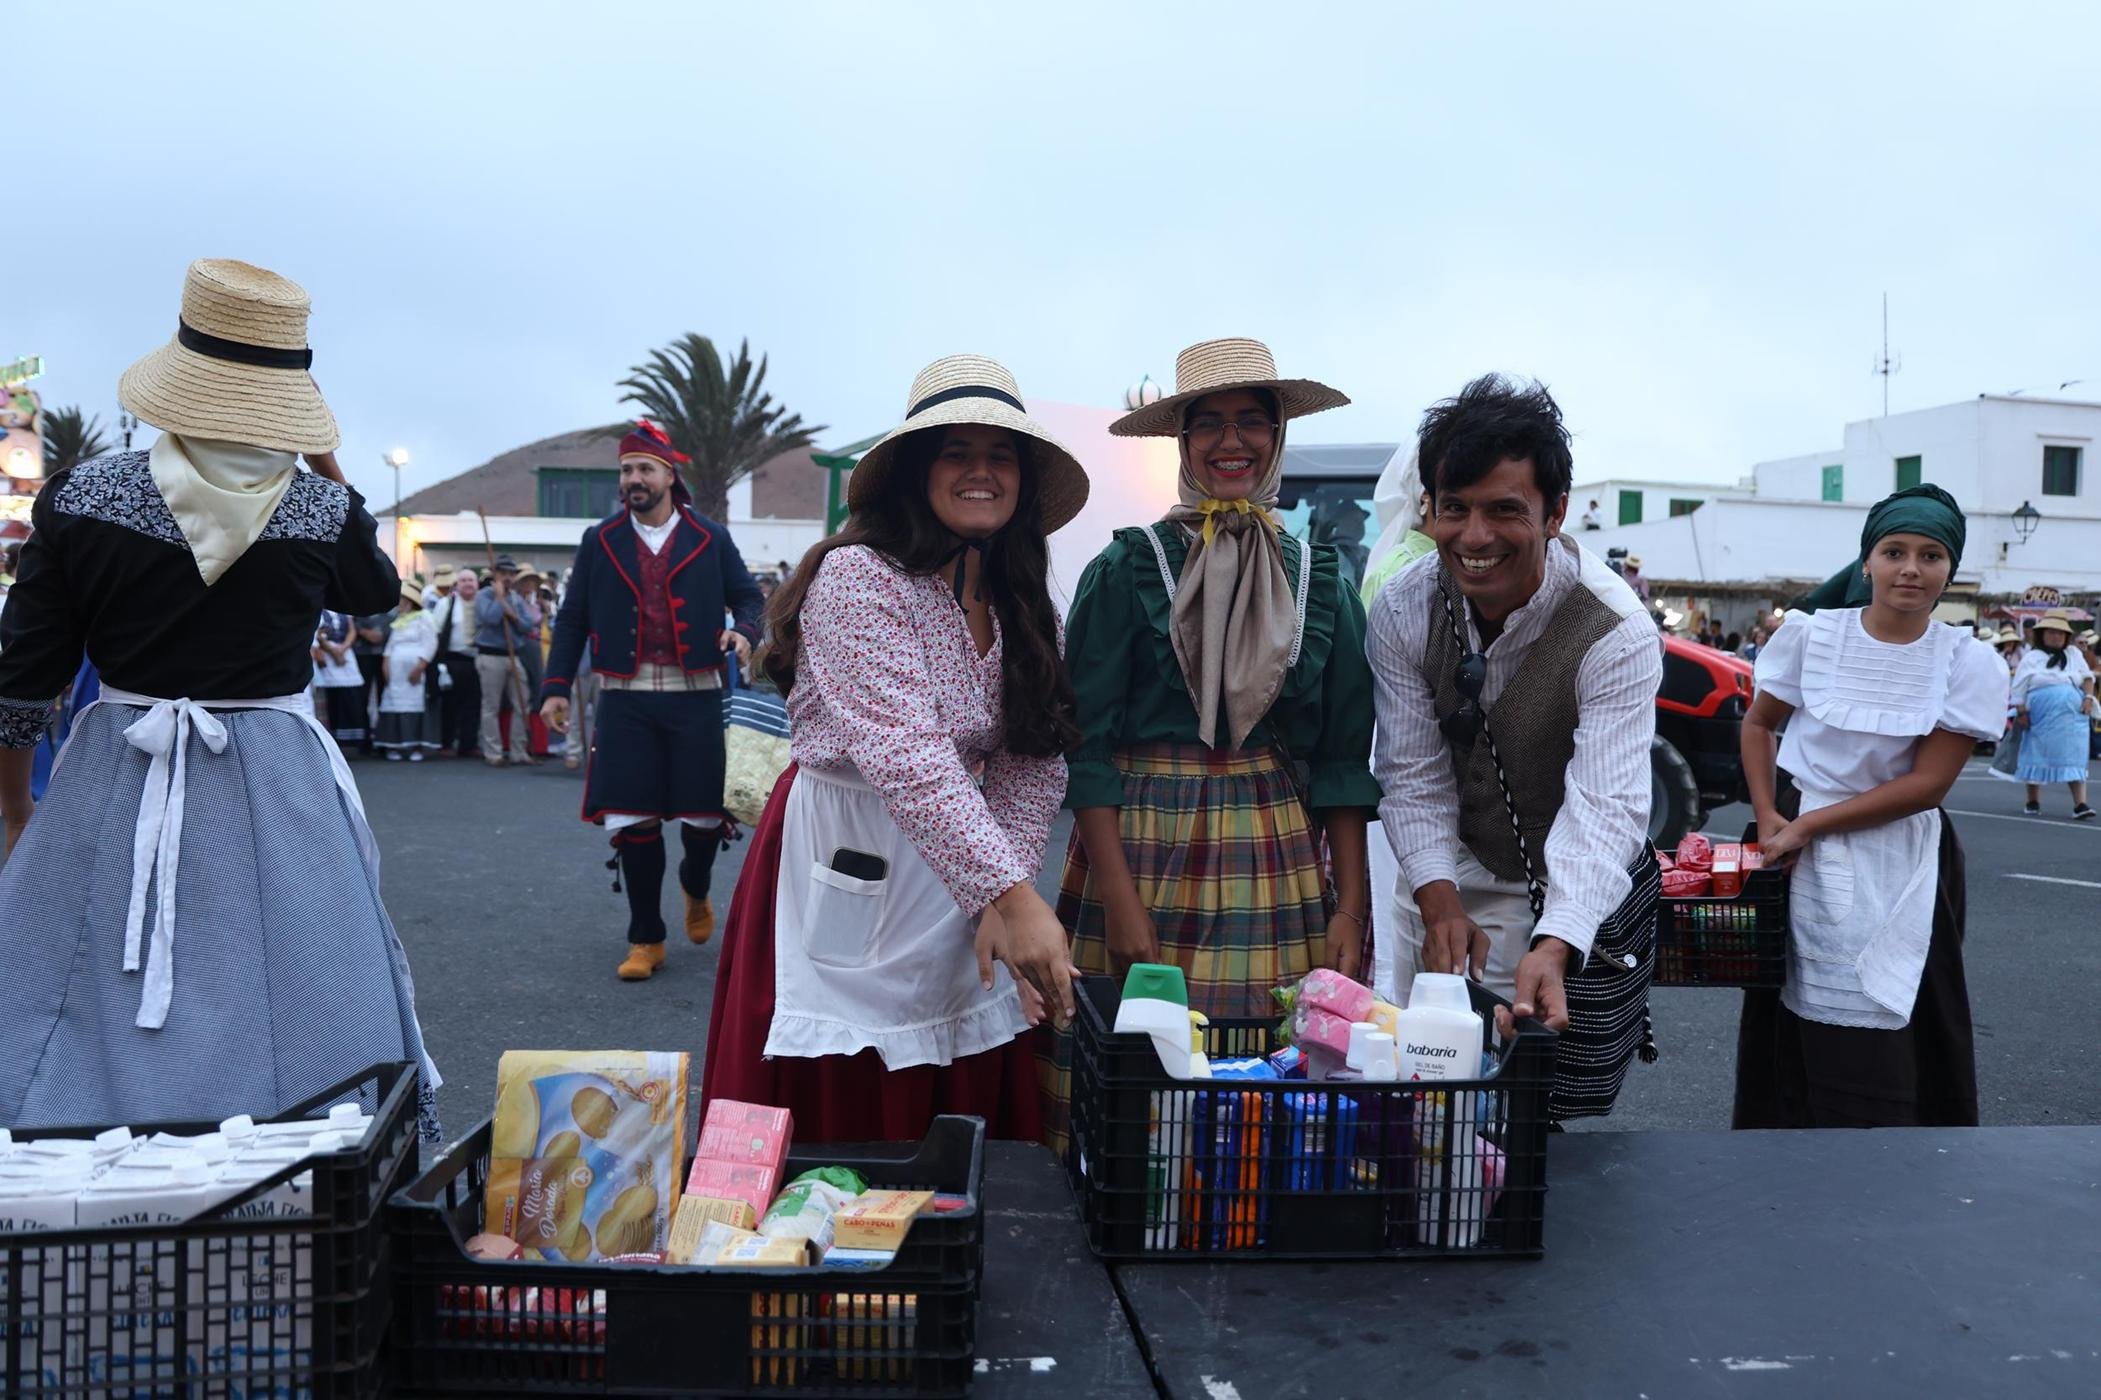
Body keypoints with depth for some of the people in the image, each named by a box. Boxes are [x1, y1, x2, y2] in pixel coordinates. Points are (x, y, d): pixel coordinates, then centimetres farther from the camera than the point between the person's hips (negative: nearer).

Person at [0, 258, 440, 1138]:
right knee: (287, 1009, 9)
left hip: (114, 785, 1)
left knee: (76, 1012, 13)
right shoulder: (320, 509, -11)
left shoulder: (80, 498, -8)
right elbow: (377, 590, 13)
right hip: (274, 791, 0)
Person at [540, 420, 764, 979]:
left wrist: (743, 631, -13)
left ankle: (696, 889, 36)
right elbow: (572, 618, 9)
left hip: (695, 696, -1)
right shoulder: (600, 540, 7)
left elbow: (748, 596, 10)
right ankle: (645, 939, 16)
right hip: (627, 698, 1)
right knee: (633, 820, 1)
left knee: (704, 815, 2)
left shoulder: (711, 539, 5)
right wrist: (556, 688, 3)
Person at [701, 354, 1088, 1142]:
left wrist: (998, 905, -14)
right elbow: (908, 759, -27)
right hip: (848, 874, -6)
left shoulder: (1022, 604, 6)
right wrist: (1015, 897, -34)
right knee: (836, 1118, 4)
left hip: (961, 889, 6)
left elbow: (1036, 767, 0)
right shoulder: (859, 576, -16)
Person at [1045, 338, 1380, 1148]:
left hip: (1278, 864, 3)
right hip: (1142, 848, -2)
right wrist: (1120, 899, -13)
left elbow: (1343, 759, 8)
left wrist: (1350, 907, 0)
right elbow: (1087, 745, -5)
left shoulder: (1322, 580, 8)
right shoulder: (1127, 567, -1)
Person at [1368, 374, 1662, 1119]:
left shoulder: (1616, 632, -24)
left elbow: (1605, 807, -31)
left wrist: (1552, 948, -45)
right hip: (1454, 876, 3)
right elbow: (1415, 775, -10)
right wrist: (1440, 905, -24)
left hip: (1575, 894, -3)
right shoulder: (1403, 610, -13)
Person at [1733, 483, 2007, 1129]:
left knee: (1884, 1036, 1)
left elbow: (1928, 783, -9)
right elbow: (1759, 723, 9)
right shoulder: (1809, 633, -4)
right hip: (1799, 854, 1)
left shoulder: (1969, 664, -6)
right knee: (1796, 1021, 6)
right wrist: (1768, 818, -4)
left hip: (1899, 866, 0)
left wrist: (1807, 825, -14)